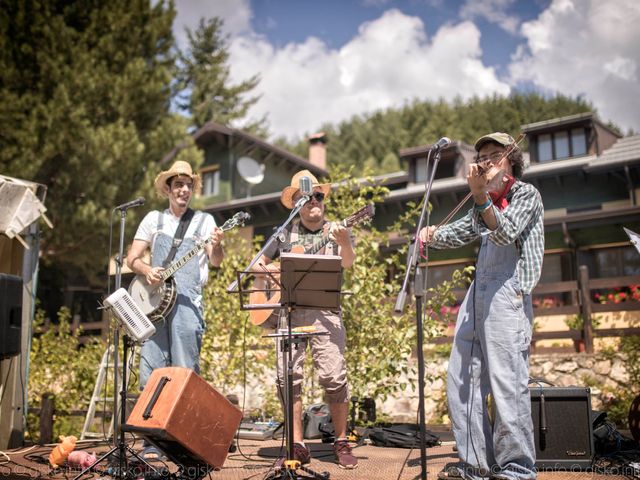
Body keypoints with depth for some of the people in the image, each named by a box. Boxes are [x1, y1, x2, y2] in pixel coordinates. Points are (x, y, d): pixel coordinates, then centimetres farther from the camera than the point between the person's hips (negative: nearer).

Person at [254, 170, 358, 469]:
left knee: (334, 376, -10)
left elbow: (348, 263, -11)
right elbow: (257, 265, 18)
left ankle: (342, 443, 5)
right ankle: (297, 445, 9)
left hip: (324, 311, -2)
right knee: (287, 377, -2)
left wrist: (344, 243, -33)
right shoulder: (285, 233, 14)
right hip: (288, 310, 2)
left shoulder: (336, 231, 8)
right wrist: (273, 269, -4)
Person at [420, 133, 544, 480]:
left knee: (507, 383, -9)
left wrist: (480, 195, -24)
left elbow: (505, 233, -13)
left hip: (507, 293, -8)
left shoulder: (526, 194, 3)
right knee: (461, 380, 5)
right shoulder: (487, 203, 24)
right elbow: (458, 233, 26)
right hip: (477, 294, 8)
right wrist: (432, 235, 5)